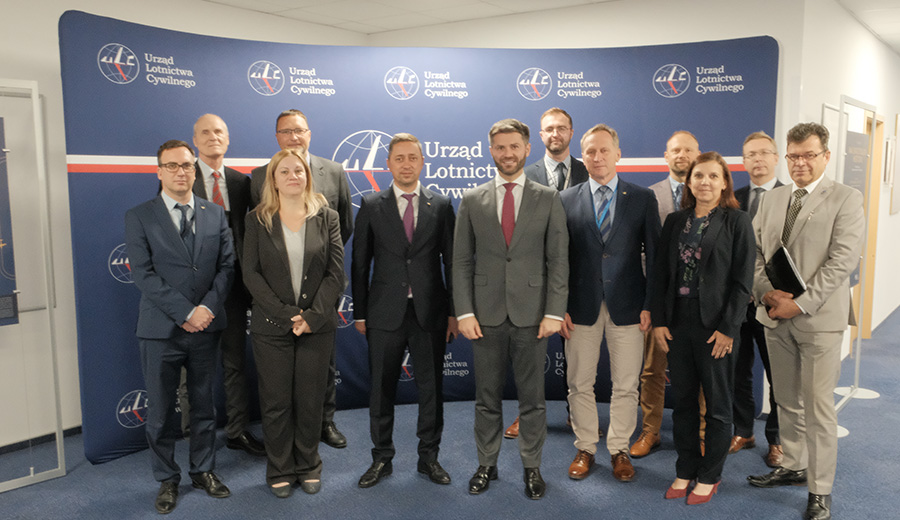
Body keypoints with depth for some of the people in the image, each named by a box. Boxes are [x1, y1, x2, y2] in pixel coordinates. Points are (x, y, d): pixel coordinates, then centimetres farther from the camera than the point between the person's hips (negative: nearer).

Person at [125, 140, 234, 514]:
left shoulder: (215, 213, 7)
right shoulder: (139, 217, -2)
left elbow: (227, 265, 3)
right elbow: (143, 274, -10)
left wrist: (208, 307, -12)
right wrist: (185, 313, -16)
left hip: (206, 327, 3)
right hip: (161, 330, -2)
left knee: (204, 404, 14)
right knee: (161, 411, 9)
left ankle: (203, 470, 30)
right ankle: (167, 480, 26)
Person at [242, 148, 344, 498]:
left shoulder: (327, 218, 4)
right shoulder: (257, 220, 2)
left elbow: (336, 273, -2)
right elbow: (251, 274, -4)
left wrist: (313, 316, -11)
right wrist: (285, 313, -13)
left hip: (318, 325, 1)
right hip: (271, 326, 0)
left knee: (310, 400, 9)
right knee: (276, 402, 7)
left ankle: (308, 466, 27)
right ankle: (280, 470, 24)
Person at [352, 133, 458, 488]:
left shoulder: (441, 205, 5)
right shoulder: (371, 206, 4)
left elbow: (451, 260, 5)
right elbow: (360, 263, 5)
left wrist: (454, 311, 1)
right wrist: (359, 312, 2)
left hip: (430, 312, 0)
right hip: (385, 312, 0)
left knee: (431, 387, 9)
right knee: (382, 389, 9)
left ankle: (429, 456, 26)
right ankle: (381, 458, 25)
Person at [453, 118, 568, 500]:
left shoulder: (548, 199, 3)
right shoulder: (472, 200, 6)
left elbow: (558, 260, 0)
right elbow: (461, 261, 4)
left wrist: (554, 312, -8)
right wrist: (464, 312, -5)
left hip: (531, 313, -1)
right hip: (486, 314, 1)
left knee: (532, 397, 9)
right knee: (487, 397, 11)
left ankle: (532, 467, 25)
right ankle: (487, 465, 27)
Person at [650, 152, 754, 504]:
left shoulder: (737, 222, -3)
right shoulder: (675, 222, 8)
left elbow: (742, 281, -7)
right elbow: (660, 274, 8)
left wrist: (727, 328, -12)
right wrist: (658, 320, 0)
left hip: (716, 326, -3)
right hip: (678, 323, 4)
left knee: (717, 405, 8)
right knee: (683, 401, 12)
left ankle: (709, 476, 23)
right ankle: (685, 470, 26)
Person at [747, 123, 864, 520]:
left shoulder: (845, 199, -4)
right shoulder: (771, 199, 12)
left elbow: (842, 261, -13)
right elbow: (755, 252, 9)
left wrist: (800, 304, -17)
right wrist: (767, 293, -7)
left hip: (819, 319, -5)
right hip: (774, 317, 5)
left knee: (818, 408, 1)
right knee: (787, 401, 15)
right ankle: (793, 467, 31)